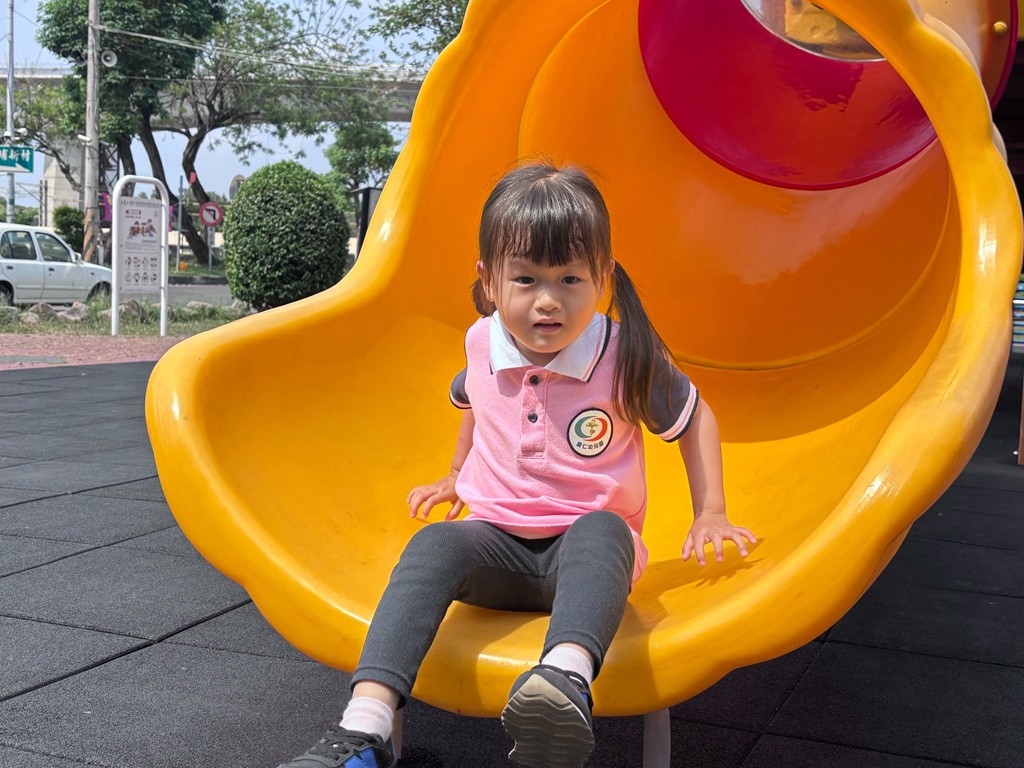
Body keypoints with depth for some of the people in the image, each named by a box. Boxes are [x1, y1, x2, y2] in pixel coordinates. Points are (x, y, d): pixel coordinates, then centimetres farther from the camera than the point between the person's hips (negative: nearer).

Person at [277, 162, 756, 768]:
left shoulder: (626, 358, -10)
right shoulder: (482, 344, 0)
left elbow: (695, 417, 8)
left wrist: (711, 514, 2)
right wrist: (457, 475, 34)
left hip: (584, 546, -2)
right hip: (496, 542, 3)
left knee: (601, 529, -39)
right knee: (435, 543, -31)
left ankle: (567, 679, -66)